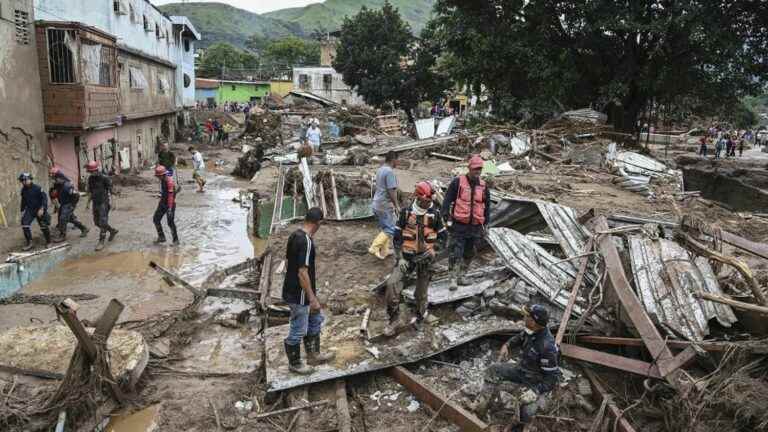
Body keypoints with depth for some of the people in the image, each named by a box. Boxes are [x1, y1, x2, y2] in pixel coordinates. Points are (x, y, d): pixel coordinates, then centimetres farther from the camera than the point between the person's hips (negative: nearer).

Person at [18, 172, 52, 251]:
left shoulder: (37, 188, -14)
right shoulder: (23, 190, 4)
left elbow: (44, 198, -16)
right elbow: (23, 201, 18)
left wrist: (42, 209, -23)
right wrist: (22, 211, 17)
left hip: (40, 210, -5)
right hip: (29, 210, 5)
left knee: (44, 226, 0)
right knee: (24, 224, -10)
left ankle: (48, 242, 20)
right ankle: (29, 243, 1)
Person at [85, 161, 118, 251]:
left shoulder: (104, 178, -14)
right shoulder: (90, 178, 6)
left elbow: (110, 191, -11)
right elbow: (90, 191, 15)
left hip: (103, 203, -7)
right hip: (95, 203, 7)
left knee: (102, 223, -7)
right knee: (97, 222, 12)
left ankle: (101, 242, -2)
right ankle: (112, 231, 32)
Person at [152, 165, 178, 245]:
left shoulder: (169, 181, -22)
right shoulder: (162, 180, 6)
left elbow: (171, 195, -25)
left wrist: (170, 208, -28)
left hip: (170, 204, -9)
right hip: (163, 203, 9)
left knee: (170, 222, -6)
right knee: (156, 219, 8)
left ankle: (176, 240, 7)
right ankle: (161, 237, 18)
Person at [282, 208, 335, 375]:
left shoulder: (295, 235, 3)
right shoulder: (306, 241, -26)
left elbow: (288, 260, 14)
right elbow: (302, 273, -27)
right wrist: (312, 298, -21)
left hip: (293, 289, 10)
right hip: (299, 295, -10)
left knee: (316, 320, 23)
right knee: (298, 331, 8)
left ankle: (314, 355, 36)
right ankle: (295, 364, 27)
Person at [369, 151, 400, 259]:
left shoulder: (380, 169, 12)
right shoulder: (389, 171, -18)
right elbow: (391, 191, -21)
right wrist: (396, 205, -14)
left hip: (377, 204, 10)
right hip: (385, 206, -10)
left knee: (384, 228, 17)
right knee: (390, 230, -5)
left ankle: (384, 251, 22)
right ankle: (374, 248, -9)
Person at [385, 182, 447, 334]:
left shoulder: (435, 213, -3)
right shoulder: (406, 212, -4)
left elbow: (442, 236, 5)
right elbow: (397, 236, -1)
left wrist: (432, 252, -7)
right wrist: (399, 258, -8)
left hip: (425, 257, 0)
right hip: (406, 255, 0)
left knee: (421, 291, 11)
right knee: (392, 283, -17)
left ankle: (421, 315, 36)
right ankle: (394, 317, -3)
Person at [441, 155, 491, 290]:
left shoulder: (483, 186, 9)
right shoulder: (458, 182, -5)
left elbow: (487, 206, 17)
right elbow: (447, 200, -4)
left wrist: (486, 224, 15)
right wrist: (447, 217, -11)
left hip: (475, 227, 5)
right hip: (459, 225, -5)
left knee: (469, 253, 12)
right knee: (456, 253, -7)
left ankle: (462, 275, 25)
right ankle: (453, 279, -2)